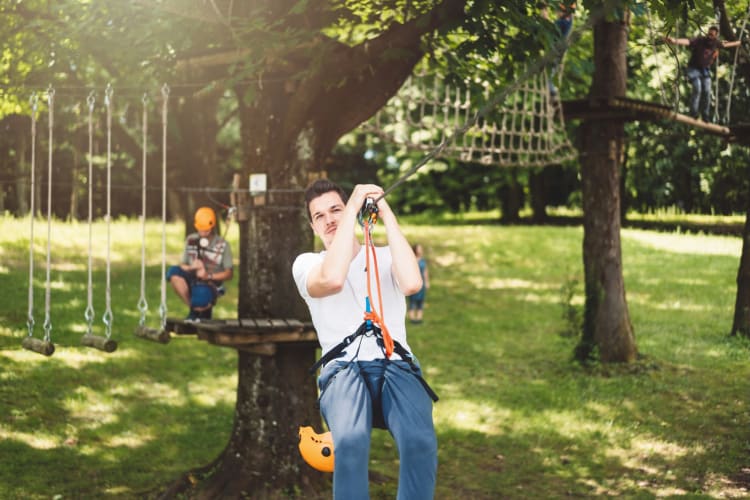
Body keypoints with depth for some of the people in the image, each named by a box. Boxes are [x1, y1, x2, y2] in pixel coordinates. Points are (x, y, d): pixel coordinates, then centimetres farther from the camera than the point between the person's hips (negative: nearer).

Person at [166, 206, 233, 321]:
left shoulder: (222, 245, -4)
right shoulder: (191, 240, 5)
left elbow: (229, 273, -5)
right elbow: (182, 265, 7)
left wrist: (209, 276, -19)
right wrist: (192, 267, -17)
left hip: (212, 284, -3)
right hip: (193, 280, 4)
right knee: (173, 272, -27)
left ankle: (205, 308, 4)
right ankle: (192, 307, -12)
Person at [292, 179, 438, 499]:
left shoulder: (386, 258, 19)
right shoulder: (307, 263, 14)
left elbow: (412, 284, -7)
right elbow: (332, 279, -12)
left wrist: (387, 217, -3)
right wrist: (354, 206, -8)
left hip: (396, 365, 1)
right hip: (343, 368, -1)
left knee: (421, 442, -33)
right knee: (350, 440, -37)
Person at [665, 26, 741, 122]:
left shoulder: (716, 43, -3)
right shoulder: (699, 40, -20)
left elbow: (725, 45, 21)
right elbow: (687, 41, -39)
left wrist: (738, 43, 38)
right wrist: (675, 41, -59)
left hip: (705, 70, 4)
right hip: (694, 68, -4)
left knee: (707, 92, -5)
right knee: (697, 89, -22)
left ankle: (705, 115, 7)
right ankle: (694, 113, -15)